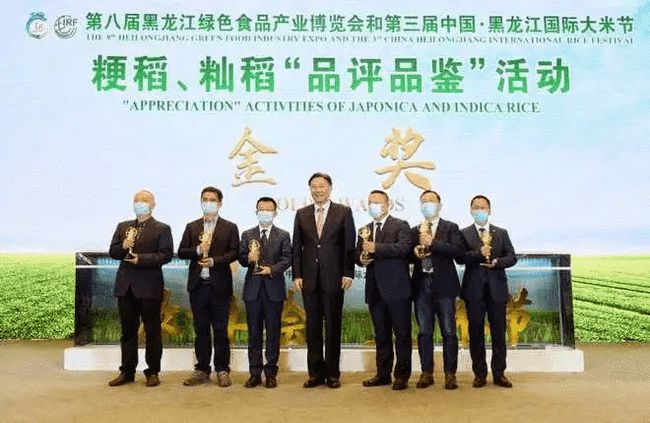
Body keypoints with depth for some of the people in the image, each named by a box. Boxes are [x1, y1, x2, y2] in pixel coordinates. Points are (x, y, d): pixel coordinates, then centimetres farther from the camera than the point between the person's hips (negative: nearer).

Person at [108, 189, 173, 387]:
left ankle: (153, 372, 12)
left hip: (149, 286, -4)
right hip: (125, 285, 5)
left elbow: (166, 255, -10)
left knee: (152, 330, 2)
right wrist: (123, 247, -11)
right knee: (128, 330, 11)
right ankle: (127, 371, 20)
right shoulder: (123, 227, 16)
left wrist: (141, 258, -18)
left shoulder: (162, 229, 1)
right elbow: (112, 252, 10)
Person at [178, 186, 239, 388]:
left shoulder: (229, 227, 5)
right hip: (198, 285, 3)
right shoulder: (192, 227, 13)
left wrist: (214, 260, -17)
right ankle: (202, 370, 18)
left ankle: (222, 370, 11)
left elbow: (234, 252, -5)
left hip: (220, 286, -3)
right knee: (201, 330, 9)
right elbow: (181, 252, 7)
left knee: (220, 330, 2)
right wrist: (197, 250, -10)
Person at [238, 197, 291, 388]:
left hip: (274, 288, -1)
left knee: (273, 332, 4)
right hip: (253, 288, 1)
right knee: (254, 332, 6)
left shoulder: (283, 235, 6)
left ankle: (271, 373, 13)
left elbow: (287, 259, -2)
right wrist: (248, 258, -18)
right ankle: (255, 373, 14)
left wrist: (272, 269, -17)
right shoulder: (247, 235, 10)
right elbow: (241, 259, 4)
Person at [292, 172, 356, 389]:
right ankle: (315, 373, 17)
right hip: (309, 279, 3)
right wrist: (296, 275, 1)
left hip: (334, 278, -2)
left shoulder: (343, 212, 3)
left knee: (333, 327, 5)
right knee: (313, 327, 8)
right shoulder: (302, 214, 10)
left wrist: (348, 273, -7)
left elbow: (349, 245, 0)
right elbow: (297, 247, 9)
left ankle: (333, 374, 15)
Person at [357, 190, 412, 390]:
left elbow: (404, 247, -18)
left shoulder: (400, 225, -1)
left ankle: (401, 375, 12)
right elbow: (358, 254, 18)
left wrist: (376, 249, -23)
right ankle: (383, 373, 22)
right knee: (381, 335, 13)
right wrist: (361, 259, -5)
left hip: (397, 289, -5)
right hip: (375, 290, 5)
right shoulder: (365, 230, 16)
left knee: (402, 334, 2)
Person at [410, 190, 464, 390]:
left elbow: (459, 251, -11)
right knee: (424, 332, 6)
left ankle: (450, 373, 9)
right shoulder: (414, 231, 16)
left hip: (443, 285, -3)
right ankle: (426, 373, 15)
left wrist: (432, 243, -16)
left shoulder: (451, 228, 4)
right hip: (422, 285, 3)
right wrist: (414, 252, -8)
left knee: (449, 332, 0)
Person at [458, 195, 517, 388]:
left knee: (499, 332, 5)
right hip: (474, 289, -1)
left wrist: (496, 262, -13)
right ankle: (479, 374, 13)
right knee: (476, 333, 3)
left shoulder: (502, 233, 11)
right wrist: (479, 253, -22)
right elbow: (460, 257, -8)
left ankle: (499, 373, 15)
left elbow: (512, 257, 5)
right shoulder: (464, 234, 5)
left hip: (496, 288, 2)